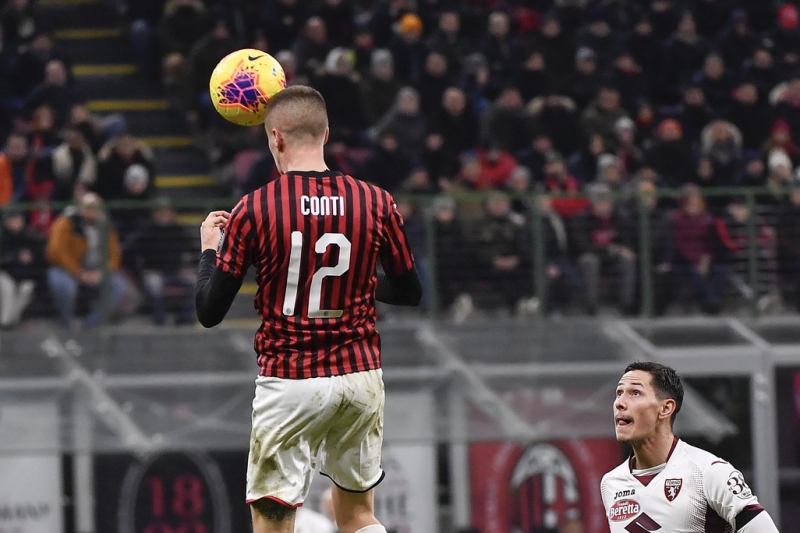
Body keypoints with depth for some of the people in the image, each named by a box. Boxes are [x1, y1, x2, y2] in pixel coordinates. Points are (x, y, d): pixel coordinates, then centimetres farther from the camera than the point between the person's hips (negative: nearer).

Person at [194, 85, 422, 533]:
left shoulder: (253, 210, -9)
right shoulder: (377, 203, -2)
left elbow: (210, 312, -4)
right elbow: (411, 292, 10)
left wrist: (209, 248, 13)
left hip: (289, 382, -3)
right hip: (362, 376, 3)